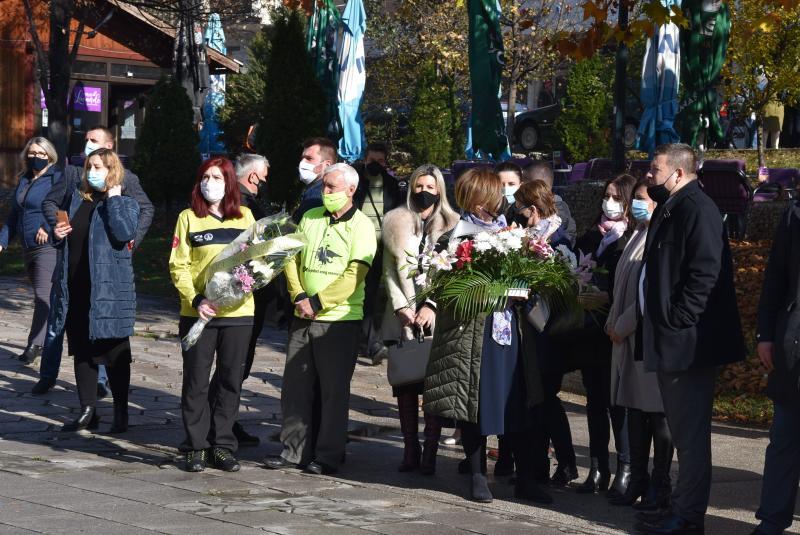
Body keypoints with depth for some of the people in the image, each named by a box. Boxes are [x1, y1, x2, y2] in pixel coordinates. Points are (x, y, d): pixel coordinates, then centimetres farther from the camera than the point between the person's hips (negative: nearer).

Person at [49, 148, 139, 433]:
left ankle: (121, 412, 9)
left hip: (110, 289, -6)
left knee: (114, 354, 0)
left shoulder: (126, 204, -1)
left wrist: (113, 198, -14)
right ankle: (87, 411, 17)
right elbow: (68, 237, 26)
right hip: (76, 287, 6)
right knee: (82, 351, 9)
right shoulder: (77, 199, 15)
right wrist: (58, 235, 3)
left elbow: (124, 233, -21)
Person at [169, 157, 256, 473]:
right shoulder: (189, 218, 2)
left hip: (238, 312, 2)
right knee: (196, 382, 1)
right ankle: (196, 447, 9)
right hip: (198, 313, -2)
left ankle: (223, 446, 14)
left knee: (230, 381, 6)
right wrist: (195, 300, -15)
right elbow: (178, 266, -2)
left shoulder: (245, 216, 10)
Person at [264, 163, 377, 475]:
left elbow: (355, 275, -14)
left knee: (334, 390, 0)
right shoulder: (310, 218, 11)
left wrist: (317, 302, -15)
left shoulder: (361, 226, -6)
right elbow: (293, 259, 9)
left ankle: (328, 457, 7)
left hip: (340, 320, -5)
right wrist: (299, 297, -7)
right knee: (296, 386, 7)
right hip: (303, 319, 5)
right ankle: (293, 451, 16)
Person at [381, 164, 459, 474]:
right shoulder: (396, 224, 12)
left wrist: (432, 306, -13)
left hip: (436, 318, -2)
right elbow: (390, 270, 8)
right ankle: (410, 450, 7)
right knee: (404, 384, 1)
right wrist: (401, 307, -6)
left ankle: (430, 453, -3)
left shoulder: (451, 227, 6)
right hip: (401, 318, 2)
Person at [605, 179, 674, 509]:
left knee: (656, 413, -1)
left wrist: (622, 325, -12)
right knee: (635, 412, 11)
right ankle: (638, 482, 18)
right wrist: (614, 323, 8)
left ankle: (660, 486, 6)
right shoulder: (639, 236, 15)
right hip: (629, 337, 9)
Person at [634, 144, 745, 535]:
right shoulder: (669, 210, 16)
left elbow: (706, 272, -23)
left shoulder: (697, 209, -15)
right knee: (681, 429, 16)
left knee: (691, 431, -3)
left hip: (689, 341, -10)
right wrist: (656, 324, 16)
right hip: (669, 341, 10)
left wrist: (677, 322, -22)